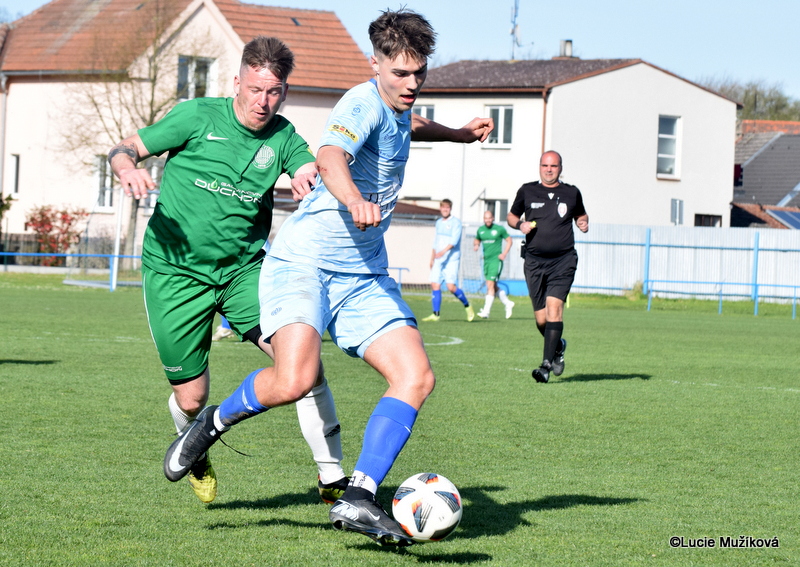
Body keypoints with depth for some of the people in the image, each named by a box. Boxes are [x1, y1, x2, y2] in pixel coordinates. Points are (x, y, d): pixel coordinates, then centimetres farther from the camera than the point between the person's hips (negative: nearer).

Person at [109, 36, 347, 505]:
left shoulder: (283, 137, 2)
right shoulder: (199, 116, -5)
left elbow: (316, 172, -13)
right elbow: (123, 149, -2)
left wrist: (312, 178, -37)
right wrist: (128, 168, -26)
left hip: (244, 268, 2)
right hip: (175, 272, -2)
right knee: (191, 400, 1)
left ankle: (333, 479, -15)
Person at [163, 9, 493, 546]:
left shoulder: (398, 109, 12)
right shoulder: (364, 104, -15)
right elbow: (330, 156, -39)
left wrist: (459, 134, 42)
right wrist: (355, 200, -57)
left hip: (364, 275, 8)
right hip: (303, 261, -8)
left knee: (417, 377, -11)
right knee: (293, 381, -28)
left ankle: (358, 500, -13)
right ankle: (215, 421, 3)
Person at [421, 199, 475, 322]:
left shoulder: (455, 223, -5)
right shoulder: (438, 223, 17)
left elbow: (454, 240, -18)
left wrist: (444, 251, -31)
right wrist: (432, 259, 26)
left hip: (451, 260, -7)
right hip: (438, 261, 7)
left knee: (451, 286, -14)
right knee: (435, 285, -3)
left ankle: (467, 306, 7)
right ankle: (435, 314, 0)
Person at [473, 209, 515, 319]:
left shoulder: (499, 229, -4)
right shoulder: (480, 230, 9)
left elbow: (509, 240, 4)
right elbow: (477, 240, 23)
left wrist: (504, 254, -7)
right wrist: (476, 245, -1)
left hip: (496, 260, -6)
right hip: (486, 260, 6)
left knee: (490, 285, -15)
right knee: (494, 287, 13)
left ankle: (486, 311, -18)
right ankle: (508, 304, 32)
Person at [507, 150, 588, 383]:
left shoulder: (571, 193, 8)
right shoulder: (527, 191, 7)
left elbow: (580, 214, 25)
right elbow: (511, 216, 19)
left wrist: (583, 223, 2)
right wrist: (520, 224, -3)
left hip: (563, 261, -2)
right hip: (534, 261, 2)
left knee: (554, 306, -19)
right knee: (541, 318, 1)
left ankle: (547, 364, -21)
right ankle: (558, 346, 34)